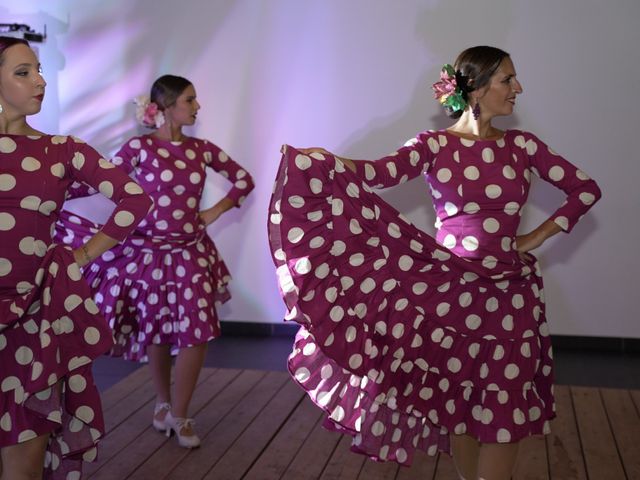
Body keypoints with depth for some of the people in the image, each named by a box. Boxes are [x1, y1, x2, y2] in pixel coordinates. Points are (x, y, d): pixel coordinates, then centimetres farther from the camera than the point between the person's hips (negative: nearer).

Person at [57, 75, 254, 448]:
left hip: (190, 253, 3)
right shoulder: (139, 147, -7)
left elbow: (244, 180, 12)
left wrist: (215, 212, 5)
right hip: (147, 252, -3)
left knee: (197, 333, -4)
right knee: (155, 333, 11)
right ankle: (163, 403, 35)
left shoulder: (202, 149, 3)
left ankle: (179, 415, 14)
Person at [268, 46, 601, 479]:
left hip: (508, 295, 2)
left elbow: (586, 189, 11)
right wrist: (324, 161, -40)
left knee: (503, 410, 5)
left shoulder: (522, 145, 3)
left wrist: (539, 235, 3)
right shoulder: (434, 145, -4)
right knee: (456, 404, 10)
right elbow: (380, 173, -23)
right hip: (449, 290, -1)